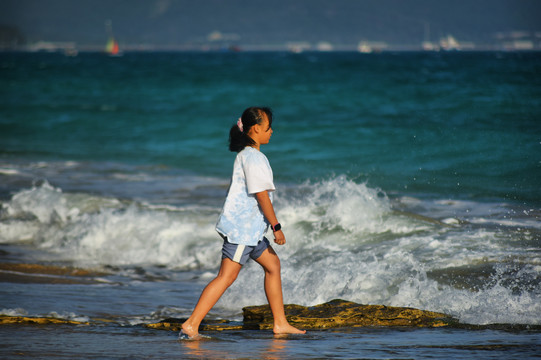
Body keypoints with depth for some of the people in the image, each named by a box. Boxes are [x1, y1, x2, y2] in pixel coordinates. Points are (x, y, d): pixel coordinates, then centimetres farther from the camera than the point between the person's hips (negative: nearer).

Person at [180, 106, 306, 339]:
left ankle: (280, 323, 20)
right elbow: (262, 194, -19)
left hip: (250, 228, 11)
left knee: (272, 264, 15)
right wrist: (276, 226, -15)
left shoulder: (245, 155, 15)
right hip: (242, 227, -11)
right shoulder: (254, 157, -16)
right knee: (226, 276, -12)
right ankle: (191, 325, -13)